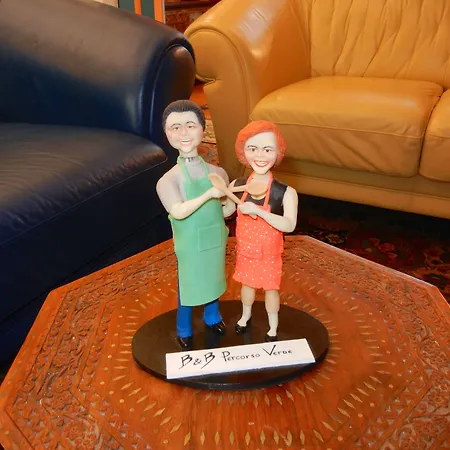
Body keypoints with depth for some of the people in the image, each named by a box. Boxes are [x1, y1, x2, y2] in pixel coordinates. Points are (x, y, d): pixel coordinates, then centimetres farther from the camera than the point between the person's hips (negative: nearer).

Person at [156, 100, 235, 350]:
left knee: (214, 280, 24)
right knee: (188, 287, 13)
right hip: (190, 245, -4)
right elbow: (178, 211, -33)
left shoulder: (217, 172, -8)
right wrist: (209, 194, -36)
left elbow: (228, 207, 0)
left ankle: (212, 317, 51)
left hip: (215, 240, 4)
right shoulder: (169, 179, -19)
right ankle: (184, 330, 37)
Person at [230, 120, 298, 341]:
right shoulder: (237, 186, -13)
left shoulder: (286, 192, -24)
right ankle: (246, 315, 53)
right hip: (244, 250, 3)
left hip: (269, 253, -3)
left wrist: (258, 210, -39)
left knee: (270, 288, 16)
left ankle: (273, 327, 41)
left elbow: (289, 225, -34)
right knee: (247, 283, 25)